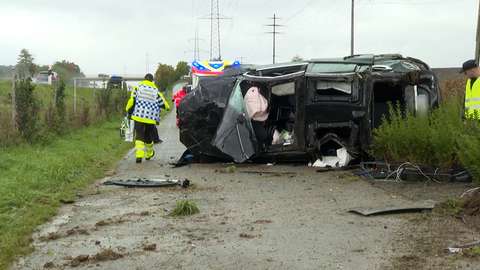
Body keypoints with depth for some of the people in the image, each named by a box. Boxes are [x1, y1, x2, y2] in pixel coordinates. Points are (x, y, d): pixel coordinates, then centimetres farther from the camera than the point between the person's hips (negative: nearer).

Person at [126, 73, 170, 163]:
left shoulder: (137, 87, 4)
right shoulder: (156, 91, 8)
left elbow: (132, 100, -4)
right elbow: (163, 103, 13)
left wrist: (129, 111, 7)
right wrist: (168, 107, 35)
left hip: (139, 116, -1)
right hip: (151, 118, 1)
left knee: (139, 136, -1)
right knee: (149, 136, 18)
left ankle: (139, 155, -21)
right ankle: (149, 154, 37)